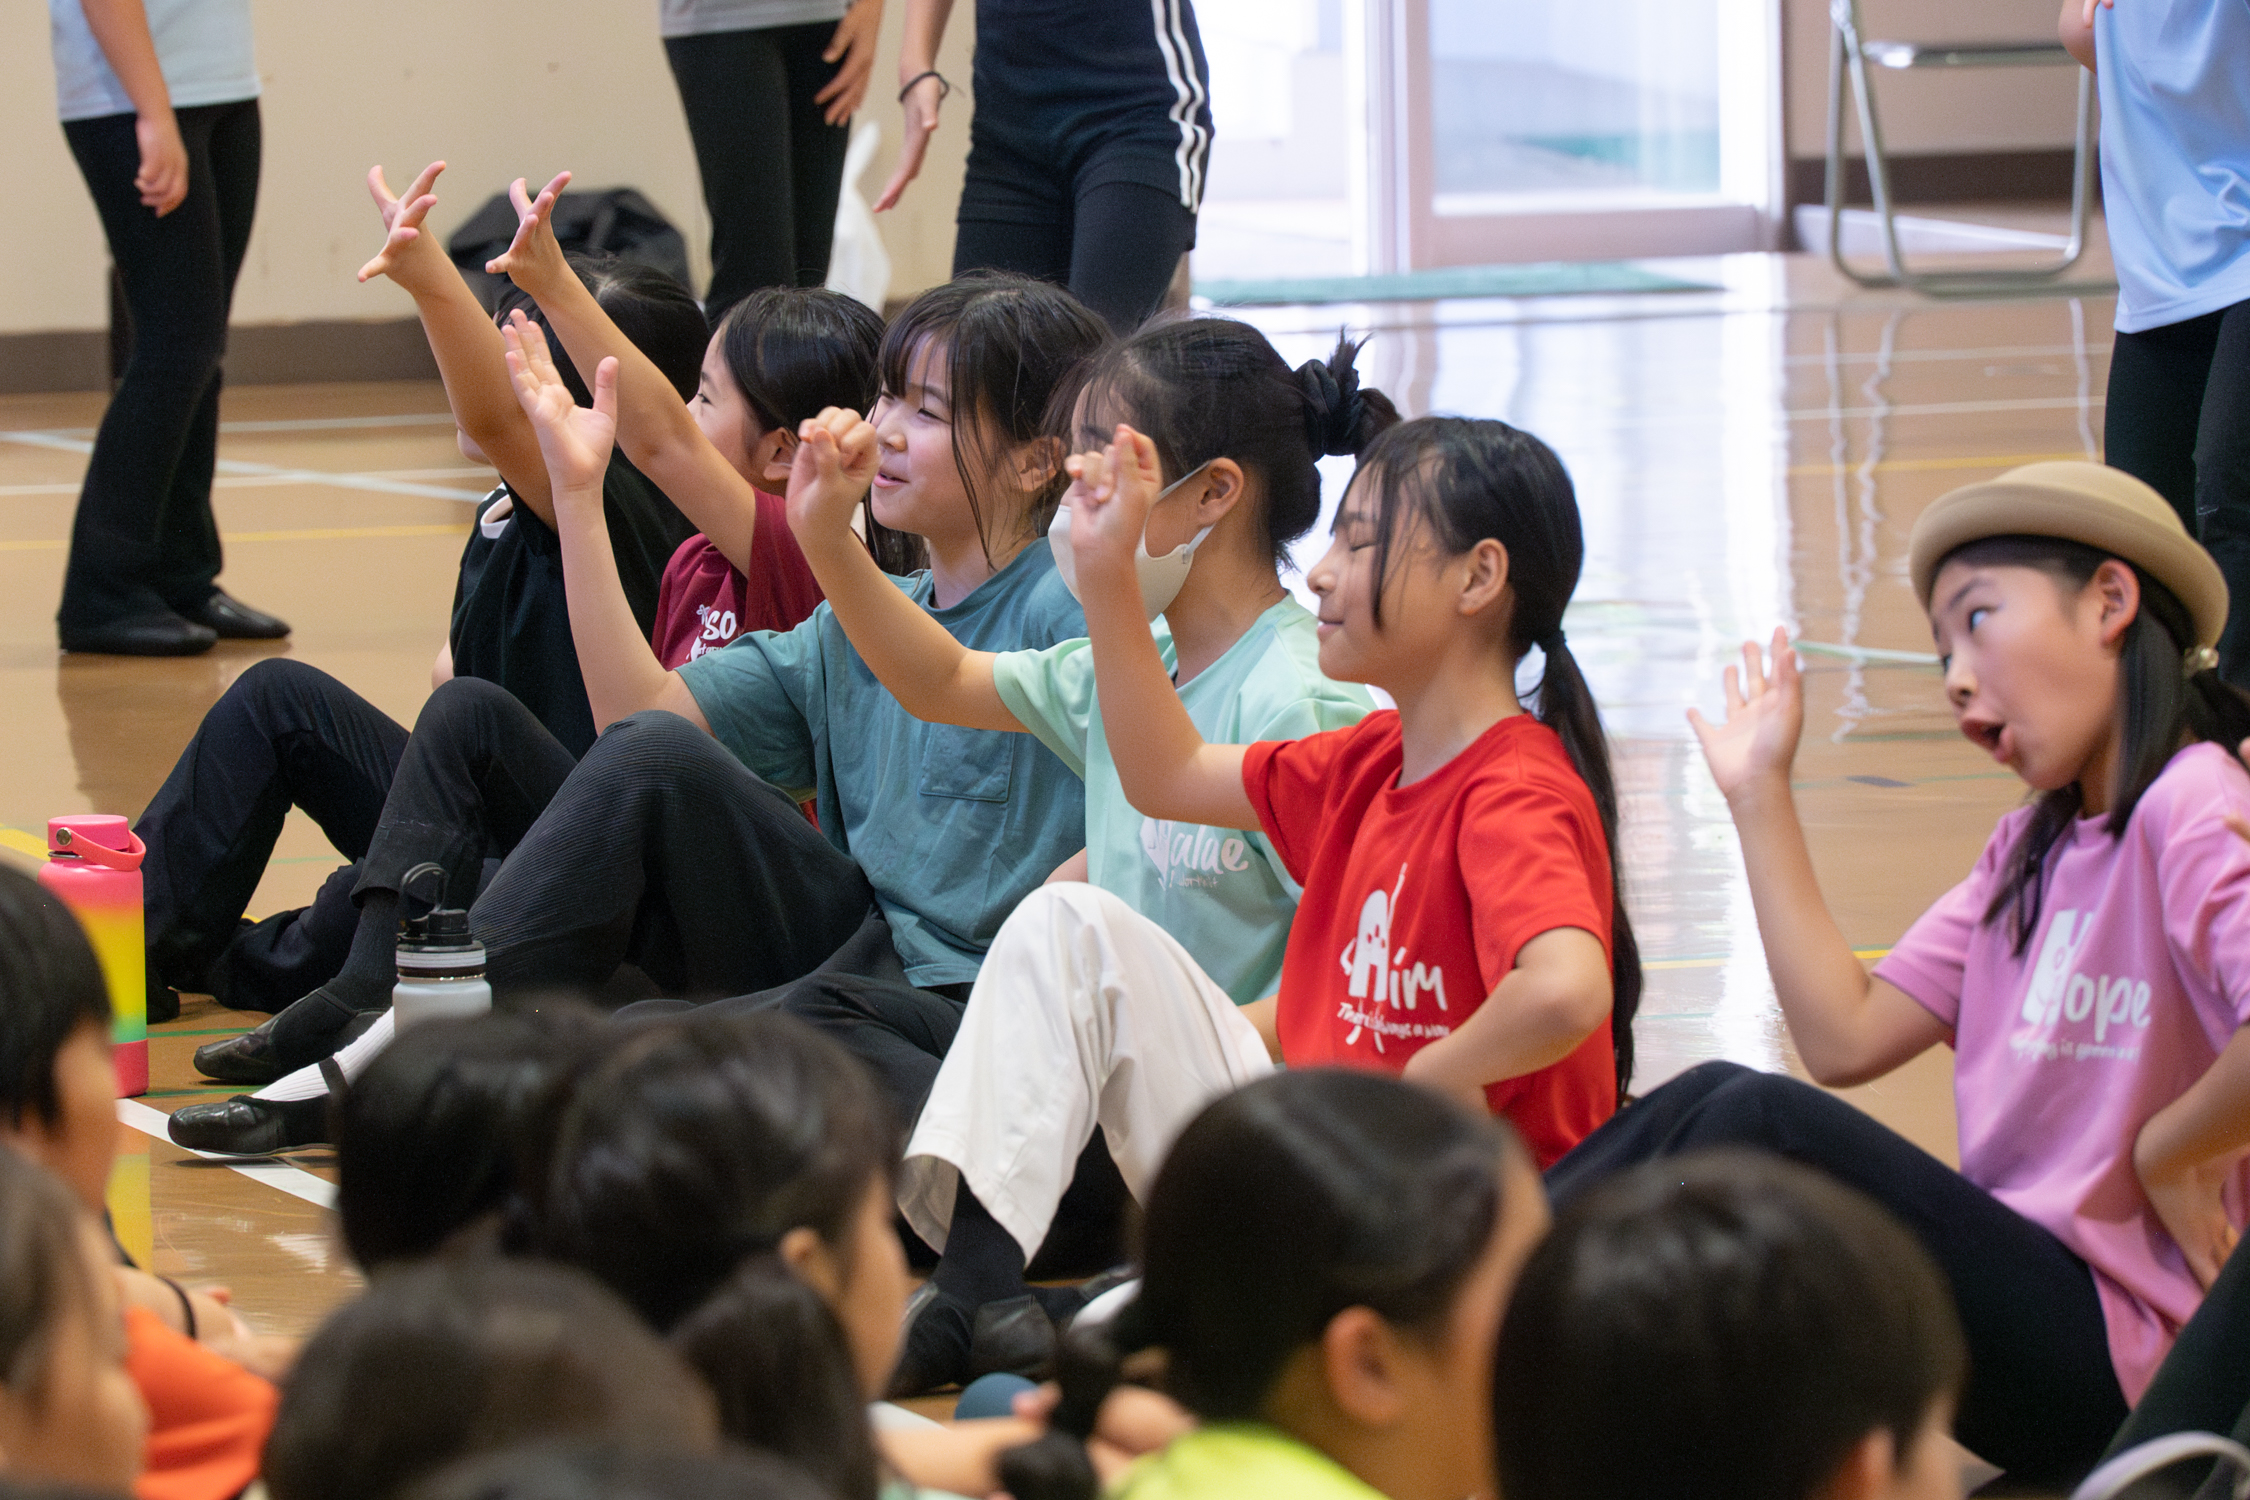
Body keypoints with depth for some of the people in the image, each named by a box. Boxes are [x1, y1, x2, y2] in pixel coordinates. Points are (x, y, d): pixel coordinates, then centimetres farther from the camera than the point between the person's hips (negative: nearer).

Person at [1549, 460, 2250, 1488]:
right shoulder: (2030, 853, 18)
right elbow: (1846, 1037, 9)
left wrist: (2165, 1153, -15)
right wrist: (1760, 793, 11)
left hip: (2116, 1356, -9)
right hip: (2026, 1289, 9)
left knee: (1766, 1128, -20)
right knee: (1712, 1103, 0)